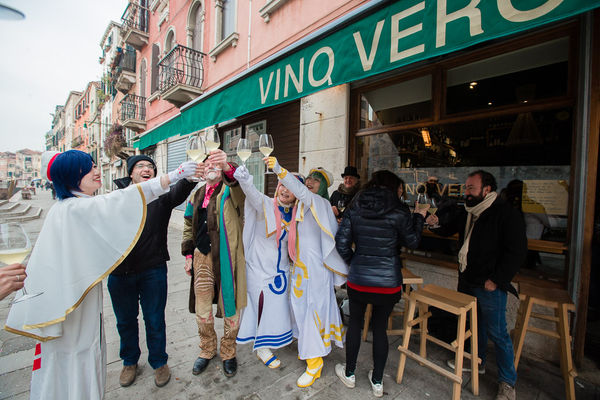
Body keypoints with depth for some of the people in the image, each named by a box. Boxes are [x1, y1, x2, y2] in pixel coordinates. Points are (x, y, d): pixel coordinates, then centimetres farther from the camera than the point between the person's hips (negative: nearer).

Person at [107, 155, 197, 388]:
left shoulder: (161, 196, -4)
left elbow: (179, 192, -26)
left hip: (153, 270, -2)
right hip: (120, 271, 3)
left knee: (155, 320, 11)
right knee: (125, 320, 21)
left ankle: (159, 362, 36)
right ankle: (130, 361, 46)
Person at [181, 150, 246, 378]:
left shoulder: (230, 190, -2)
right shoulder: (196, 196, 15)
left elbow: (238, 183, -28)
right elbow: (189, 228, 20)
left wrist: (227, 167, -48)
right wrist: (188, 254, 13)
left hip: (226, 257, -4)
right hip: (202, 257, 5)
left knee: (230, 308, 7)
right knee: (202, 310, 14)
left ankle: (228, 353, 32)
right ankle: (207, 350, 40)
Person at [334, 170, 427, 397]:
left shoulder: (354, 209, -4)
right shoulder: (399, 211, -10)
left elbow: (342, 244, -5)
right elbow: (412, 242, 2)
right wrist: (419, 218, 16)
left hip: (358, 280, 1)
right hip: (388, 282, -1)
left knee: (355, 323, 20)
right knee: (380, 328, 17)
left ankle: (349, 374, 39)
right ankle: (377, 382, 37)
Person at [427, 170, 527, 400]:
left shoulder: (506, 214, -14)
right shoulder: (467, 213, 8)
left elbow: (517, 252, -16)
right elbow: (448, 230, 20)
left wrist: (496, 280, -17)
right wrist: (435, 223, -3)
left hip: (490, 286, -7)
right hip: (466, 281, 7)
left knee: (496, 332, 4)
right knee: (473, 323, 21)